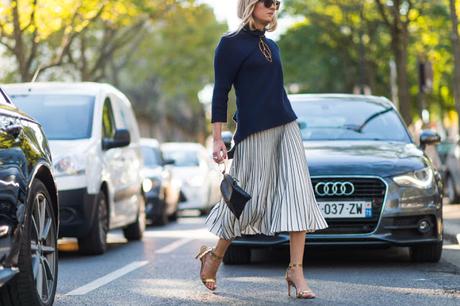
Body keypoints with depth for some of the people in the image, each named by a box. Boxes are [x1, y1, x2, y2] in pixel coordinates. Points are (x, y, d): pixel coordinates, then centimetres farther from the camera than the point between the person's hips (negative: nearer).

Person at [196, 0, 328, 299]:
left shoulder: (271, 45, 18)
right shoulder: (231, 44, -3)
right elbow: (221, 92, -7)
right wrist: (217, 139, -12)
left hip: (286, 126, 7)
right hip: (254, 131, -7)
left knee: (298, 194, -7)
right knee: (250, 199, -2)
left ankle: (296, 270, -9)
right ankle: (213, 256, 20)